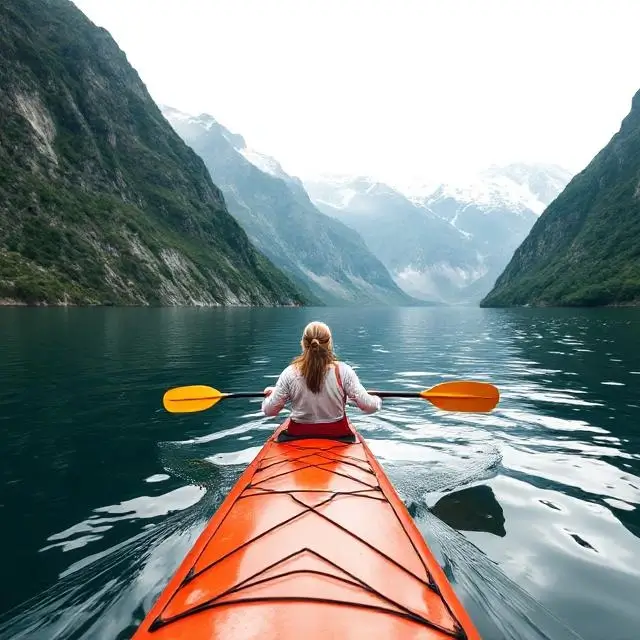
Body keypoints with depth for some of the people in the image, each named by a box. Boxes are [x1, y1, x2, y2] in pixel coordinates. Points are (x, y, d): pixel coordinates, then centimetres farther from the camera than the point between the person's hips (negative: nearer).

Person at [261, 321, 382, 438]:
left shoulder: (290, 373, -13)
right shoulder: (343, 371, -16)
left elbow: (269, 410, -6)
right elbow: (368, 406, -13)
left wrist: (271, 393, 16)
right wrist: (377, 400, 10)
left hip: (298, 435, 1)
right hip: (337, 435, 0)